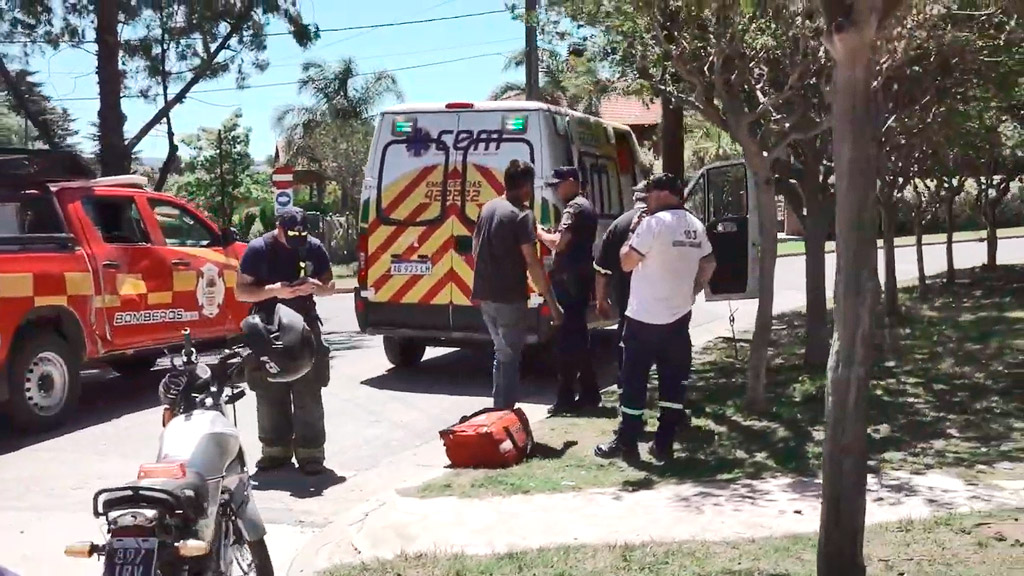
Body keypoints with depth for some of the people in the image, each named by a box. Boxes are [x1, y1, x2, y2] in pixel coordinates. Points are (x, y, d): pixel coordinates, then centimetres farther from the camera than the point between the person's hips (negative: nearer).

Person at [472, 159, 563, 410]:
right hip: (509, 299, -8)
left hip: (485, 296, 8)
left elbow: (476, 249, 19)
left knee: (501, 353, 20)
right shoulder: (522, 214, -14)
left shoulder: (488, 208, 10)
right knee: (509, 357, 1)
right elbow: (532, 263, -19)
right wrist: (552, 302, -17)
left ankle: (499, 410, 26)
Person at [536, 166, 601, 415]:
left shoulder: (574, 208, -13)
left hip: (569, 281, -11)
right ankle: (589, 393, 19)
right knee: (578, 337, 14)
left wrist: (539, 232, -6)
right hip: (580, 279, 11)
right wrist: (549, 233, 13)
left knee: (568, 339, -8)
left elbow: (558, 243, -22)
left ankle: (566, 398, -6)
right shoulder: (585, 206, 19)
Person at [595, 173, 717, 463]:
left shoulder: (654, 223, -15)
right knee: (673, 381, 8)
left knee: (634, 381, 2)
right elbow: (709, 264, 18)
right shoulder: (696, 226, 9)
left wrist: (633, 233, 2)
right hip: (678, 317, 7)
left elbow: (626, 262, -12)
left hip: (644, 317, -7)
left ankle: (626, 444, 7)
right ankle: (663, 444, 11)